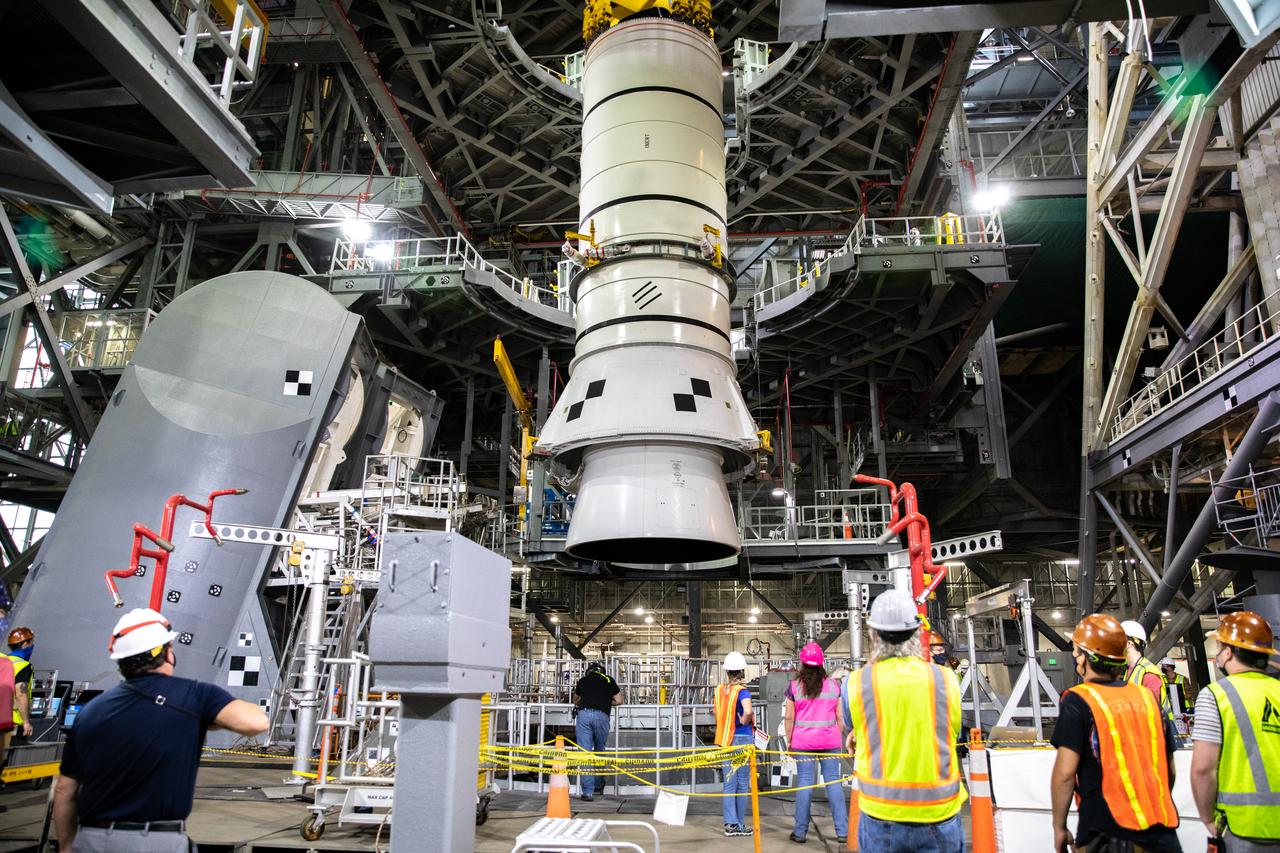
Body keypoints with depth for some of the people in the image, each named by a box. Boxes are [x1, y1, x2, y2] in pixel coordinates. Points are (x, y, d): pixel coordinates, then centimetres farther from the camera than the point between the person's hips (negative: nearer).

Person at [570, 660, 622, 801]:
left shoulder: (582, 681, 22)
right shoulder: (609, 681, 18)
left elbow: (575, 701, 36)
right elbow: (619, 700, 18)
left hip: (584, 714, 0)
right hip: (601, 716, 0)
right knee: (600, 751, 19)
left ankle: (588, 792, -3)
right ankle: (598, 786, 27)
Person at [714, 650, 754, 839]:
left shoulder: (719, 690, 4)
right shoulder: (742, 690, -13)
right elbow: (748, 711, -30)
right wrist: (744, 722, -12)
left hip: (725, 739, 5)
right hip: (743, 738, -5)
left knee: (729, 783, 10)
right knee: (742, 783, 6)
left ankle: (730, 823, 11)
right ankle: (740, 824, 13)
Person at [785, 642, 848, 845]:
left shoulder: (794, 686, -4)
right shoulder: (833, 685, 2)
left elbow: (789, 717, -3)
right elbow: (840, 716, 5)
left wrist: (789, 740, 7)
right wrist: (840, 737, 16)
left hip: (803, 741, -1)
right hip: (830, 741, 1)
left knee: (804, 783, 3)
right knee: (833, 782, 6)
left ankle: (800, 832, 9)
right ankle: (842, 831, 8)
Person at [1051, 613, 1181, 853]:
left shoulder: (1077, 701, -9)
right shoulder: (1148, 697, 7)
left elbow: (1065, 772, -13)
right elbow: (1169, 769, 14)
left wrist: (1059, 827, -2)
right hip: (1162, 833, 4)